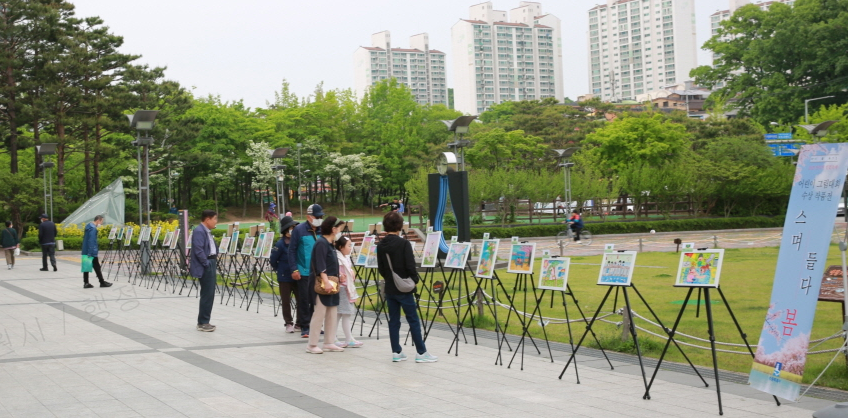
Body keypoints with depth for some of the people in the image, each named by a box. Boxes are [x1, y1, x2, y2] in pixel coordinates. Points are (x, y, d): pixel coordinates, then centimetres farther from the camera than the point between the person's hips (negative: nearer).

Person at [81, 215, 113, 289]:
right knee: (96, 267, -1)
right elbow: (91, 241, -23)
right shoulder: (93, 228, -18)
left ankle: (86, 283, 9)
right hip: (91, 252, -10)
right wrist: (91, 253, -24)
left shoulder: (89, 226, 13)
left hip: (86, 251, 10)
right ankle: (102, 282, 5)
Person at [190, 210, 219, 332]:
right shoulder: (199, 231, -15)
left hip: (211, 264, 10)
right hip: (205, 267, -10)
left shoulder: (208, 231, 16)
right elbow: (198, 250, -22)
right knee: (207, 294, -8)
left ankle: (204, 321, 19)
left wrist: (214, 261, 14)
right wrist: (206, 263, -19)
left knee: (209, 294, 12)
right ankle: (202, 323, -2)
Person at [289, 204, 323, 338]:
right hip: (303, 272, -3)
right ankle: (304, 327, 10)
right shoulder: (299, 230, -7)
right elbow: (292, 250, -4)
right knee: (304, 300, 2)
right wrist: (294, 269, -10)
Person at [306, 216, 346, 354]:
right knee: (319, 314, -6)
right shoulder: (321, 243, -14)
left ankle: (329, 343, 16)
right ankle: (312, 345, -1)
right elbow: (320, 265, -22)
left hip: (330, 283, 10)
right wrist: (326, 281, -29)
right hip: (322, 284, -10)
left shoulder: (329, 244, 15)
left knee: (332, 314, 10)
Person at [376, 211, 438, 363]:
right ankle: (421, 353, 4)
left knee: (393, 320, 10)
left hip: (389, 288, 6)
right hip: (404, 288, -6)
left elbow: (380, 268, 7)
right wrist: (414, 280, 0)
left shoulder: (380, 245, 3)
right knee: (413, 321, 1)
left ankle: (396, 352, 12)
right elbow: (410, 266, -16)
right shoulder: (404, 244, -15)